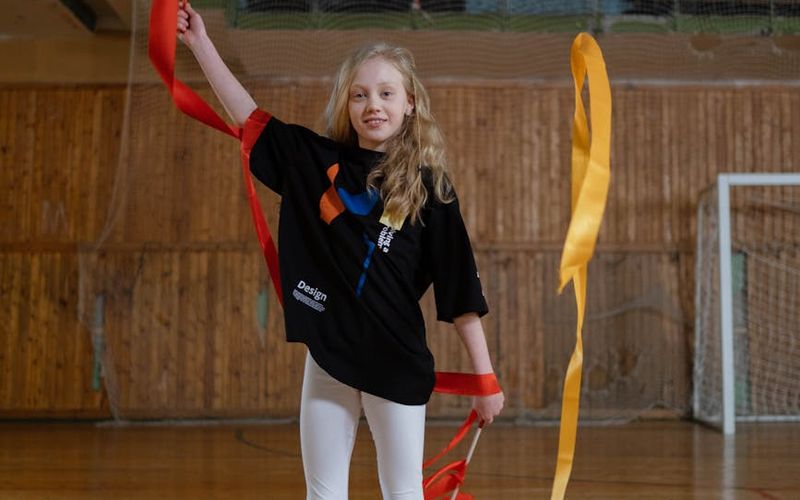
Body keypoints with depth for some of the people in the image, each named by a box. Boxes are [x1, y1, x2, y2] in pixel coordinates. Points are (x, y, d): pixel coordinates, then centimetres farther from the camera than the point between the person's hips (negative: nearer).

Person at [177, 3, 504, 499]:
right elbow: (250, 115, 9)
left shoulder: (428, 187, -5)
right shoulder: (316, 160, 3)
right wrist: (200, 41, 6)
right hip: (327, 353, 3)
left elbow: (461, 290, -6)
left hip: (396, 361, -3)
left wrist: (485, 377, -7)